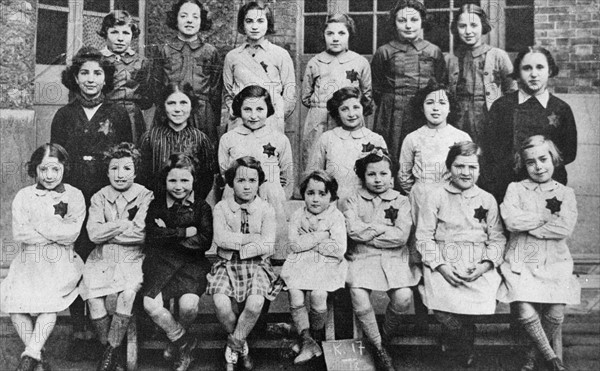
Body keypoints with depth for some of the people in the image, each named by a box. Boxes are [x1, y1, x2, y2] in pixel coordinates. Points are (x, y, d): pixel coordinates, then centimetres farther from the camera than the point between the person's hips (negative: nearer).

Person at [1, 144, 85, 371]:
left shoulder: (74, 196, 4)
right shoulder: (24, 196, 9)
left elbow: (70, 235, -7)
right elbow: (19, 235, -3)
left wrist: (38, 224, -8)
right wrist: (56, 228, -8)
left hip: (60, 264, -2)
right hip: (28, 262, 2)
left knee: (49, 301, -28)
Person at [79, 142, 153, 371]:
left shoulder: (145, 197, 0)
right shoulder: (99, 198, 8)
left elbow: (141, 234, -14)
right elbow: (94, 234, -7)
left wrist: (107, 232, -8)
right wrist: (127, 224, -11)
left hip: (132, 258, -2)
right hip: (102, 259, 2)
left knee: (128, 292, -30)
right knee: (94, 298, -24)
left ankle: (111, 350, -16)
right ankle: (107, 348, -6)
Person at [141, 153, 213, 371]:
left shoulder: (201, 207, 4)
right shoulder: (156, 204, 6)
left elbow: (205, 241, -7)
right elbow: (152, 237, -8)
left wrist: (170, 235, -8)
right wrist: (186, 232, -11)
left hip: (192, 262, -1)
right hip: (160, 262, 1)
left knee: (188, 304, -26)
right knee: (151, 305, -23)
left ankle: (177, 340, 10)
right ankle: (183, 340, 3)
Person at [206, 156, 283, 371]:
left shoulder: (266, 210, -1)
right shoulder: (221, 208, 1)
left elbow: (267, 246, -11)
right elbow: (220, 238, -13)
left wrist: (236, 247, -15)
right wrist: (252, 238, -14)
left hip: (257, 265, 0)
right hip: (228, 265, 1)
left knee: (255, 304, -28)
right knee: (221, 303, -26)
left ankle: (233, 346, -1)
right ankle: (241, 346, 3)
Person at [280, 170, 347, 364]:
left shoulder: (336, 217, 0)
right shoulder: (297, 216, 9)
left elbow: (339, 250, -11)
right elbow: (294, 244, -4)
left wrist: (308, 241, -7)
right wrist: (320, 236, -9)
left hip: (327, 264, -2)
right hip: (300, 263, 2)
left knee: (318, 294, -26)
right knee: (295, 292, -24)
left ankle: (316, 335, 0)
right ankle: (307, 339, -14)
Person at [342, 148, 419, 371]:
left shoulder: (401, 202, 9)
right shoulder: (353, 201, 11)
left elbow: (401, 236, -7)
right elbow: (353, 230, -9)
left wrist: (368, 232, -6)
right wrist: (385, 228, -6)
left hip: (393, 258, 0)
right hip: (361, 258, 0)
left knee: (403, 297, -25)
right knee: (359, 296, -28)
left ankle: (386, 338, 5)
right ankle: (378, 350, -7)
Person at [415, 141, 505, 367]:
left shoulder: (487, 200, 14)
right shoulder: (437, 197, 7)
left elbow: (497, 238, 9)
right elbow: (424, 236, 1)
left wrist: (485, 265, -9)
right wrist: (441, 266, -12)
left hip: (478, 266, 2)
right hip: (443, 262, -1)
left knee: (482, 299, -27)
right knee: (442, 305, -27)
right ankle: (465, 349, 6)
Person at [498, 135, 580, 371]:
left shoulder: (565, 193, 10)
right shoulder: (516, 189, 7)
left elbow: (565, 229, -8)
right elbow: (511, 221, -12)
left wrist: (527, 225, -9)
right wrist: (548, 214, -5)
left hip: (555, 262, 1)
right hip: (522, 261, -1)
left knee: (556, 314, -17)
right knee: (526, 314, -21)